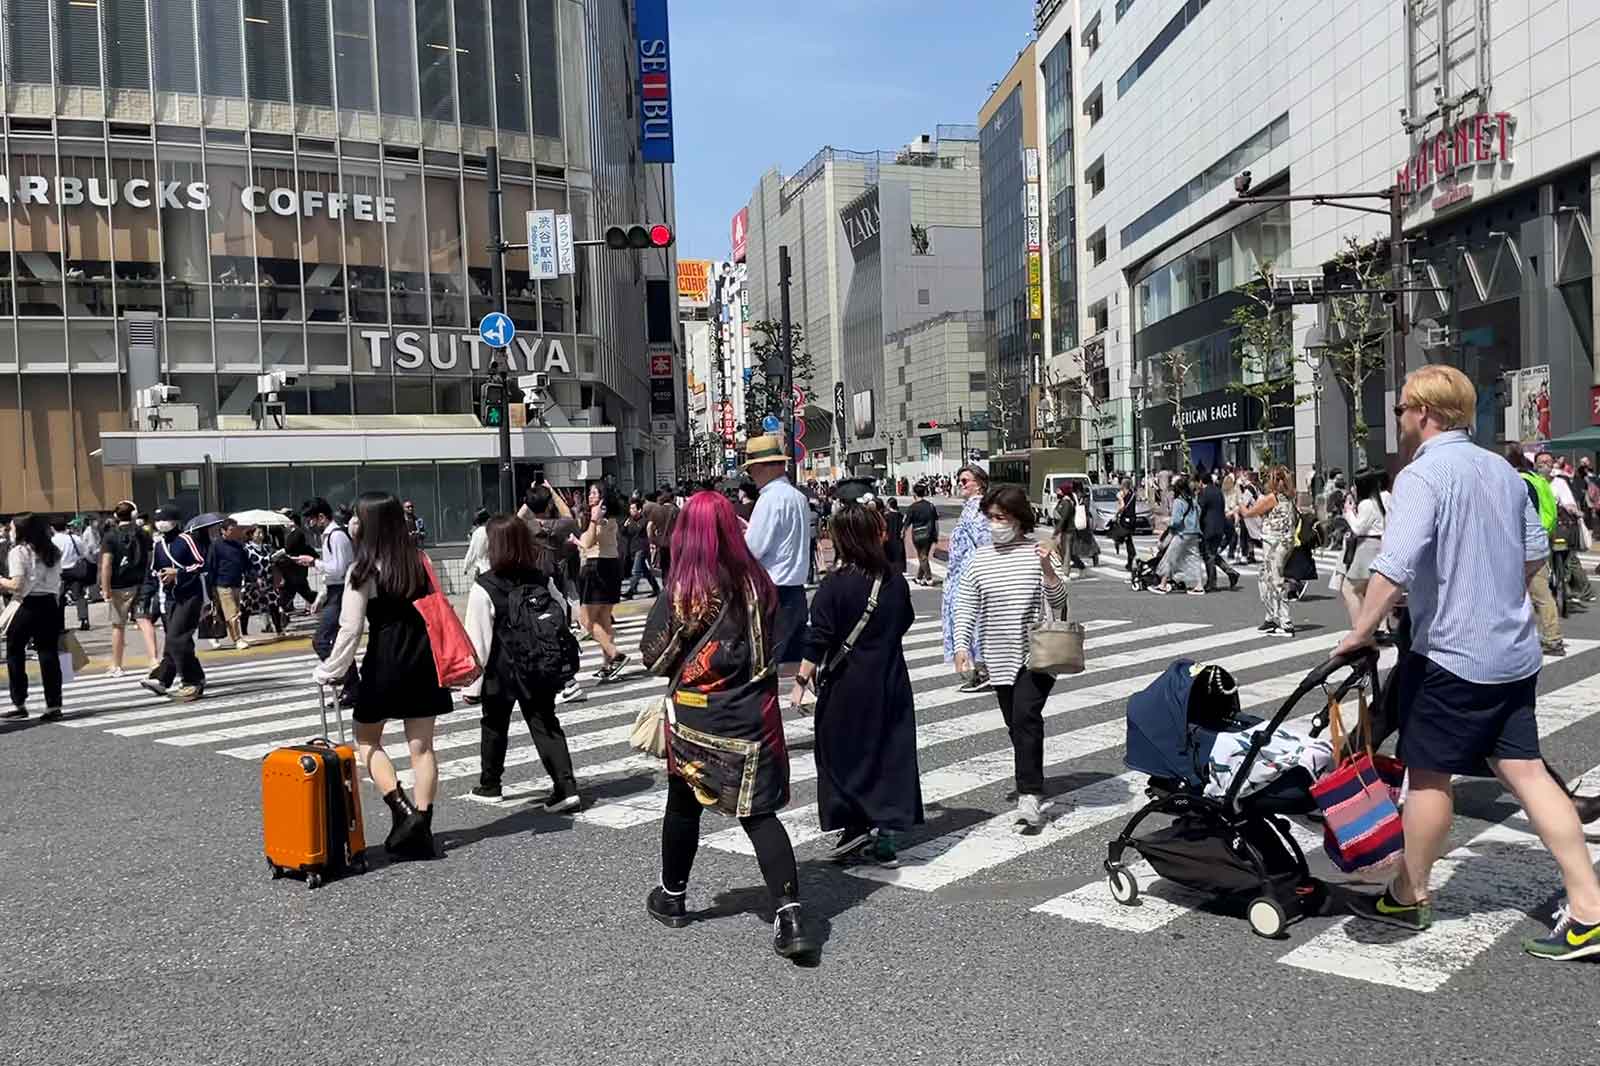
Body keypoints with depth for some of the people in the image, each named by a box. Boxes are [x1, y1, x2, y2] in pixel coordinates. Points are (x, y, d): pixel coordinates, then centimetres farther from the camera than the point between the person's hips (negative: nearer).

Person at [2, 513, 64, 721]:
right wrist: (54, 603, 14)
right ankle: (53, 705, 2)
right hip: (50, 605, 6)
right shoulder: (52, 552, 12)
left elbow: (17, 586, -14)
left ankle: (19, 704, 10)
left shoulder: (18, 552, -7)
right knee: (48, 652, 5)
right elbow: (57, 583, 10)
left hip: (29, 605, -6)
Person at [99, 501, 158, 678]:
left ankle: (116, 666, 19)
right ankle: (153, 660, -17)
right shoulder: (144, 535, 4)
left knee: (118, 626, 9)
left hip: (119, 587, -2)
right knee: (144, 621, -2)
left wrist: (105, 589, -12)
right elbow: (151, 560, 9)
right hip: (141, 584, 2)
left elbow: (106, 565, -13)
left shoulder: (110, 537, -5)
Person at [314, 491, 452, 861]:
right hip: (423, 659, 5)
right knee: (422, 745, 8)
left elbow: (350, 629, -12)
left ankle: (403, 810, -1)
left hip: (385, 662, -5)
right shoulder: (421, 561, 4)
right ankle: (421, 828, 11)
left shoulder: (363, 570, -11)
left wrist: (330, 672, -4)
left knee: (367, 739, 13)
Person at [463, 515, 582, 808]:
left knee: (494, 724, 18)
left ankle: (489, 783, 34)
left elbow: (478, 639, -16)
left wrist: (473, 682, -10)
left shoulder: (484, 588, -17)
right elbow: (563, 612, 3)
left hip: (502, 671, -3)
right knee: (545, 723, 7)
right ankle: (566, 787, -4)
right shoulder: (543, 580, -5)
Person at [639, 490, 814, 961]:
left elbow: (654, 657, -7)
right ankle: (789, 914, -4)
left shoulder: (680, 592, -15)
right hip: (755, 715, 2)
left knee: (683, 805, 19)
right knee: (759, 813, 6)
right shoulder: (758, 582, -3)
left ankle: (672, 896, 37)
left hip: (696, 719, -2)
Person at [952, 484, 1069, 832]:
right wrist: (962, 646, -5)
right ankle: (1031, 784, 30)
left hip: (1036, 655, -4)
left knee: (1026, 718, -16)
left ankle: (1029, 797, -14)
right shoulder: (979, 559, 3)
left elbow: (1058, 601, -6)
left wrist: (1047, 568, -22)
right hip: (1001, 658, 4)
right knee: (1016, 725, 13)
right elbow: (966, 607, 5)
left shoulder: (1036, 553, -5)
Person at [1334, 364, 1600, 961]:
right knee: (1525, 771, 10)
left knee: (1429, 774, 5)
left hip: (1451, 654, -8)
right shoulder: (1502, 470, 11)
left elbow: (1394, 570, -26)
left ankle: (1408, 898, 19)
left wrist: (1360, 634, -16)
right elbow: (1536, 553, 19)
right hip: (1514, 652, 8)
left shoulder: (1422, 475, -16)